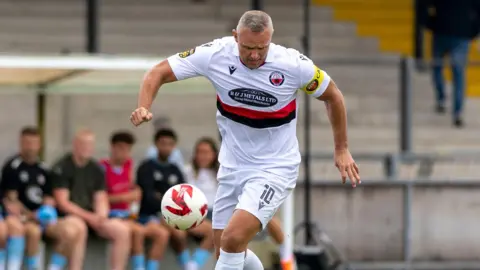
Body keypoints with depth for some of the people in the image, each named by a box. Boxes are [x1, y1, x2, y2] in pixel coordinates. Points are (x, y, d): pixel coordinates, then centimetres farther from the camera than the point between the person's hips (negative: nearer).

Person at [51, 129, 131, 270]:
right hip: (68, 216, -6)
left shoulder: (96, 169, 12)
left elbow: (101, 199, 9)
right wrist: (89, 217, -19)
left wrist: (101, 215, -15)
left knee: (123, 230, -18)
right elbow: (62, 203, -11)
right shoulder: (61, 168, -5)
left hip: (92, 217, 6)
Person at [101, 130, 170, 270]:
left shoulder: (128, 164, 11)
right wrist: (124, 197, -19)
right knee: (138, 231, -33)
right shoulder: (103, 167, -11)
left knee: (162, 233, -9)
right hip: (110, 216, -8)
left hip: (127, 215, 8)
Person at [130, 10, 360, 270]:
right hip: (232, 167, 5)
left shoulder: (294, 65, -19)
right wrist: (144, 107, -27)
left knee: (233, 239, -23)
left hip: (275, 168, -5)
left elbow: (332, 95, 0)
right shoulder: (215, 55, -15)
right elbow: (159, 73, -8)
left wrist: (342, 149, 4)